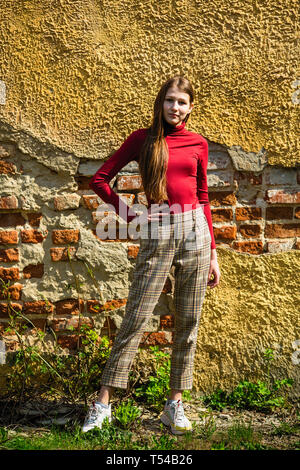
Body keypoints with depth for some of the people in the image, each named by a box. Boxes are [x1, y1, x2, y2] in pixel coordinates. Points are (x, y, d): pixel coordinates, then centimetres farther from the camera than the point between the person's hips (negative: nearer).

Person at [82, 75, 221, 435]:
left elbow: (203, 198, 14)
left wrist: (213, 252, 11)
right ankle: (103, 402, 6)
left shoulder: (198, 143, 10)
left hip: (194, 231, 3)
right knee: (135, 319, -3)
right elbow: (99, 179, 6)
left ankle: (175, 405, 16)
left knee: (188, 323, 5)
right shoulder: (143, 139, 5)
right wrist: (129, 214, -2)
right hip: (157, 234, -2)